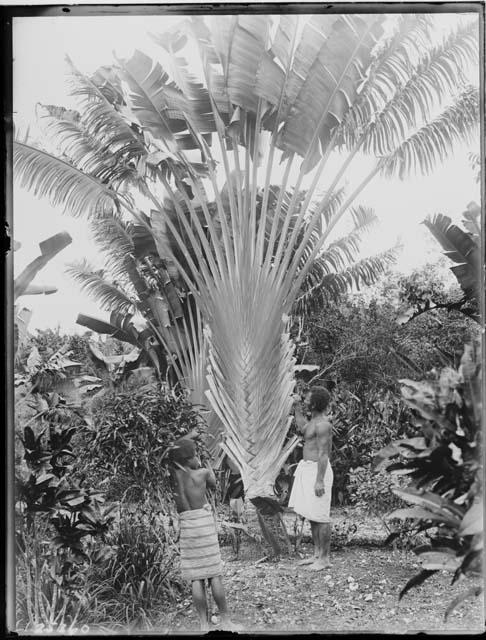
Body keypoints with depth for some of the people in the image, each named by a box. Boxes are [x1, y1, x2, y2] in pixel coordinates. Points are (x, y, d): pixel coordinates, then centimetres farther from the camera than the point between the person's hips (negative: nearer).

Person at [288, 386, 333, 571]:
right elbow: (302, 427, 31)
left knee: (320, 517, -3)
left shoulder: (322, 424, -19)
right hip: (307, 468, 10)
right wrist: (297, 406, 22)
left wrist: (319, 480, -23)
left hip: (317, 470, -10)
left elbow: (323, 454, -21)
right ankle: (317, 554, 24)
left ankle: (324, 558, 5)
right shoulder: (314, 420, 10)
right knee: (311, 516, 15)